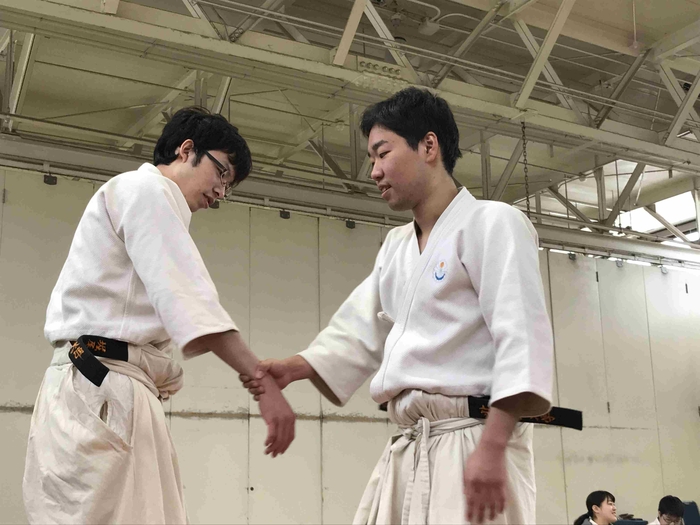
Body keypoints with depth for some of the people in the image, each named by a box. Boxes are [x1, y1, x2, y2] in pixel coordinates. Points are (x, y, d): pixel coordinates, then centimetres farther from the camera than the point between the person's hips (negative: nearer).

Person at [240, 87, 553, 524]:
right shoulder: (395, 246, 21)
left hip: (472, 439, -7)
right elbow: (361, 332, 19)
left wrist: (492, 447, -23)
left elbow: (520, 332, -15)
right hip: (407, 449, 8)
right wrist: (294, 368, 3)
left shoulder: (491, 223, -5)